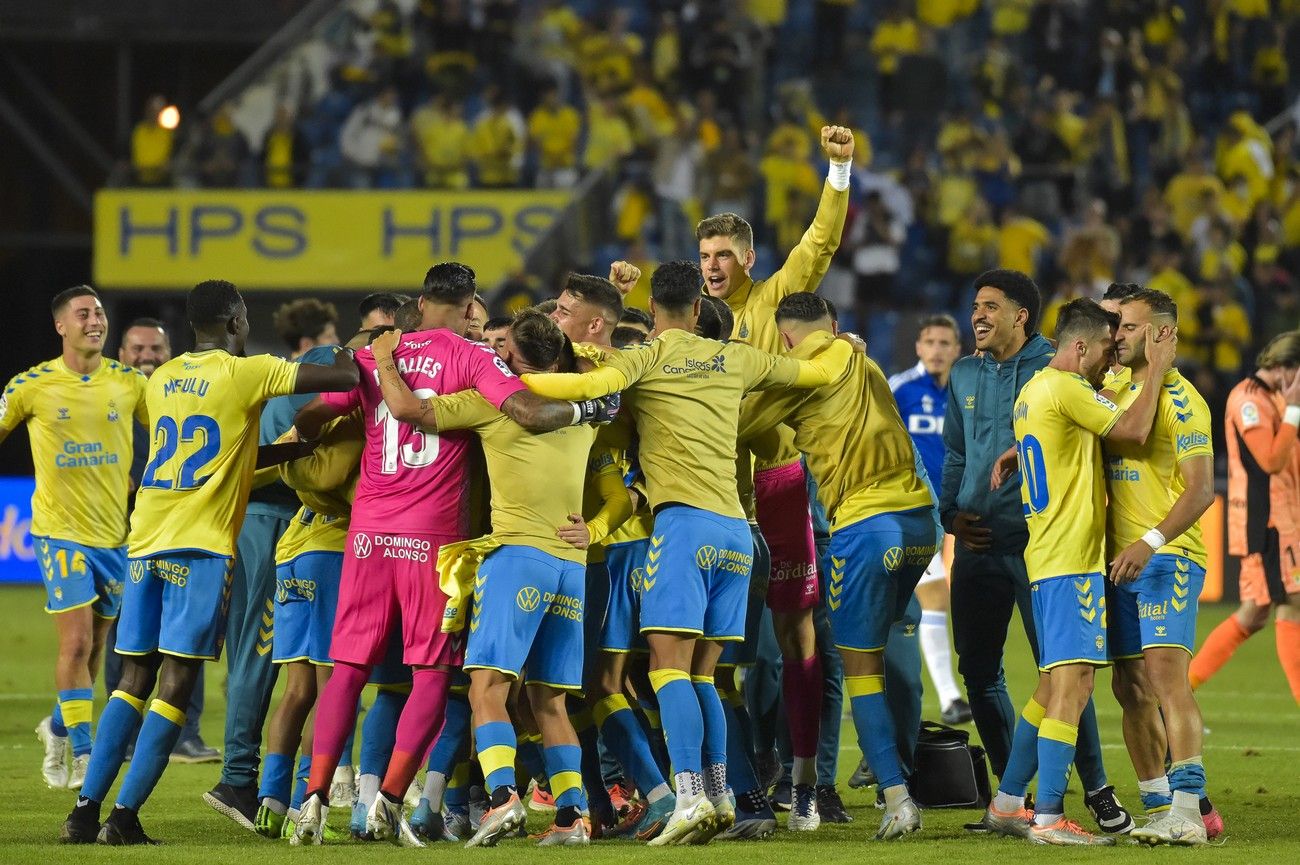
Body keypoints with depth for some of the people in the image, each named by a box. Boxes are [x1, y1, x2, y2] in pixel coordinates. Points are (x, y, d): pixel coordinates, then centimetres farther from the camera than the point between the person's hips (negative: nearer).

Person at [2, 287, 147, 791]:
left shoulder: (129, 382, 1)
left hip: (117, 534, 3)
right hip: (62, 532, -3)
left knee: (93, 647, 12)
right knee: (76, 643, -13)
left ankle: (59, 726, 36)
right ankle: (83, 755, -6)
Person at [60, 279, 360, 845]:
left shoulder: (161, 380, 18)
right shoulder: (245, 374, -3)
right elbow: (344, 379, -4)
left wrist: (295, 448, 31)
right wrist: (347, 356, 18)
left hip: (146, 542, 6)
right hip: (201, 544, -6)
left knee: (134, 677, 11)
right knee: (176, 683, -4)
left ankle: (86, 809, 3)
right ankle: (124, 815, -11)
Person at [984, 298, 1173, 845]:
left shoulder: (1031, 392, 16)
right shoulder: (1067, 389, -13)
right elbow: (1134, 431, -14)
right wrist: (1156, 371, -5)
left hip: (1046, 556, 10)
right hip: (1072, 560, -10)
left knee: (1052, 686, 17)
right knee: (1072, 686, -12)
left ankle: (1007, 802, 21)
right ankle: (1048, 818, -17)